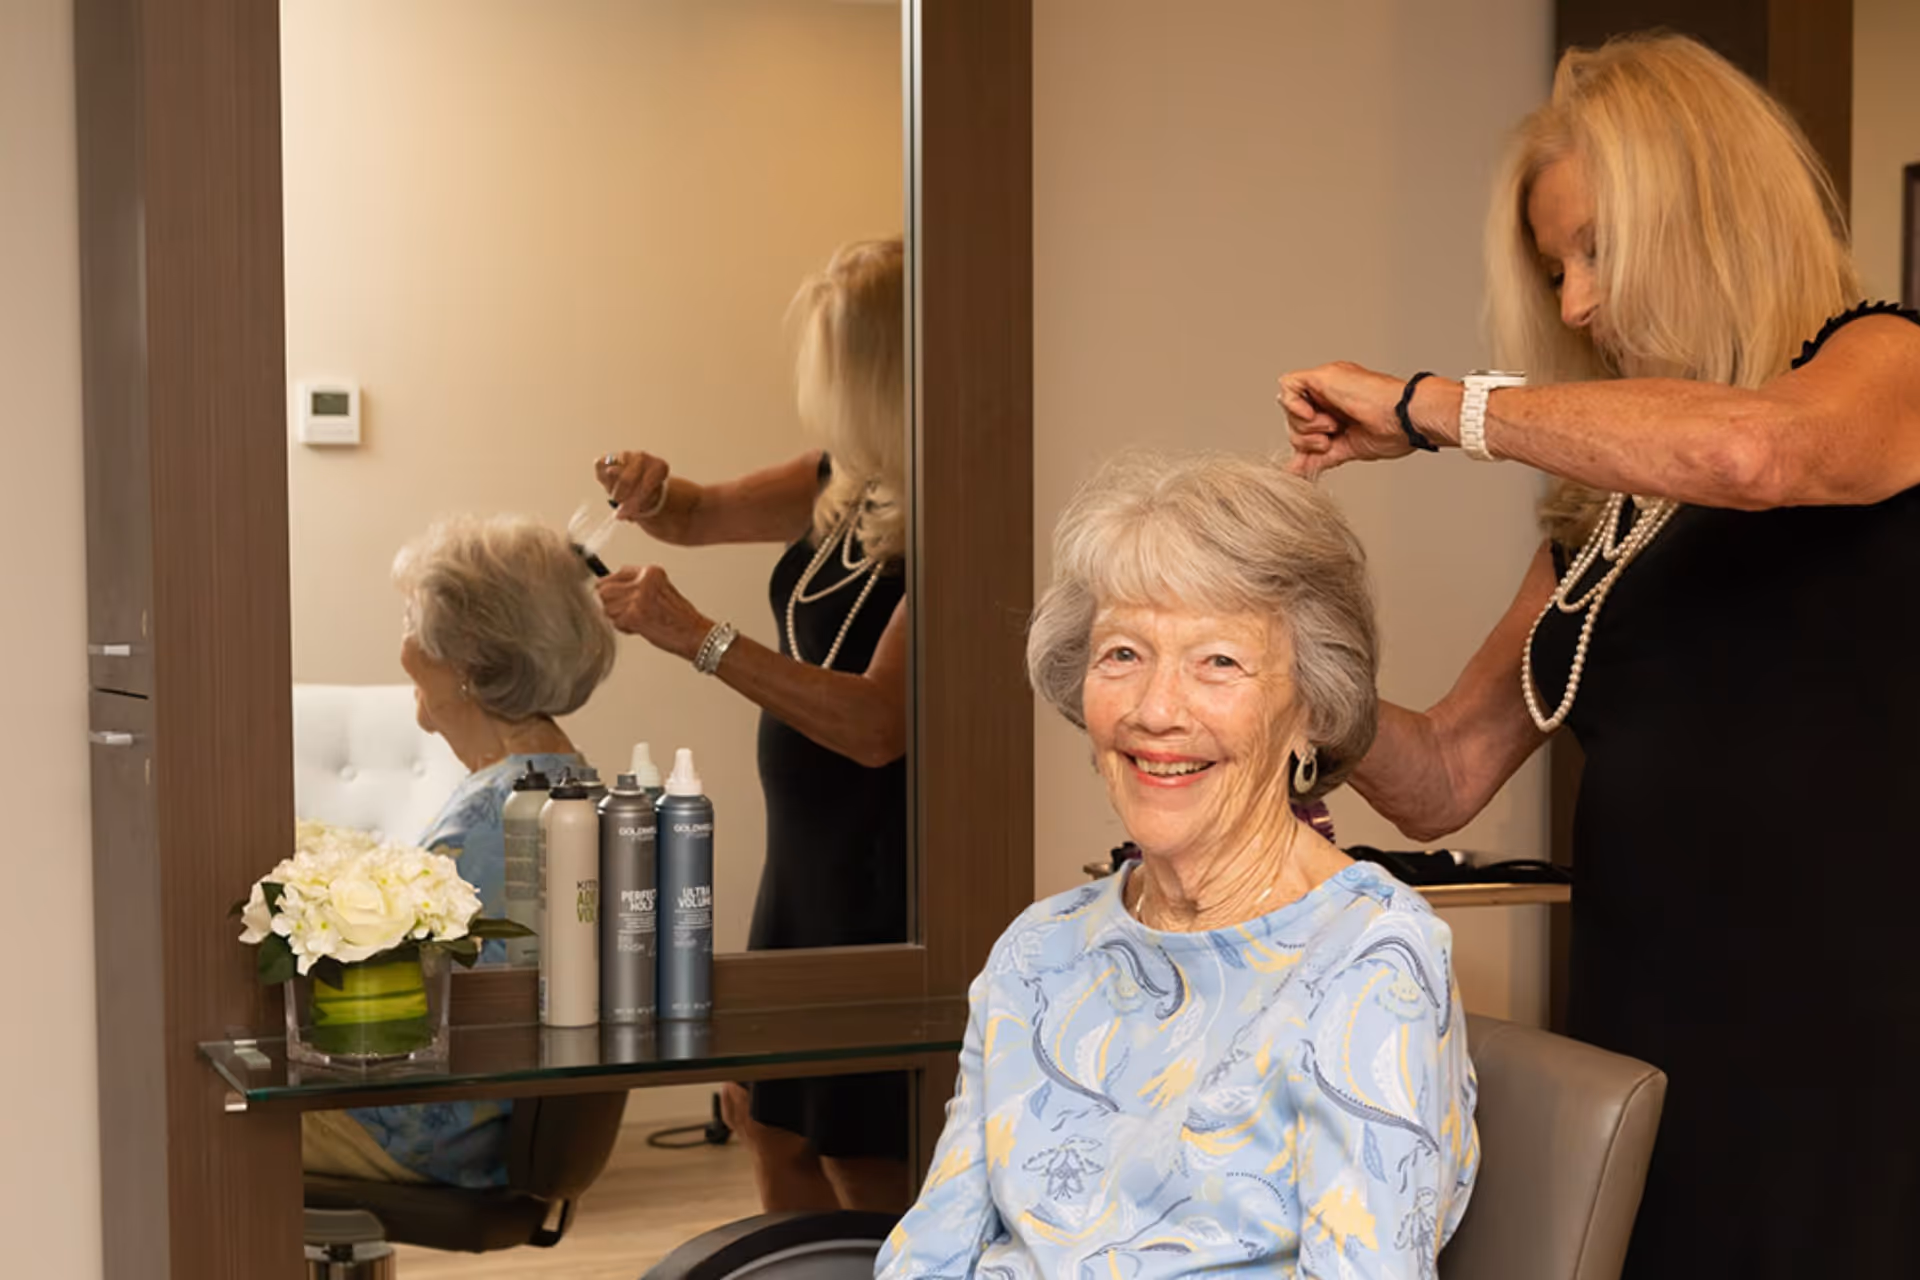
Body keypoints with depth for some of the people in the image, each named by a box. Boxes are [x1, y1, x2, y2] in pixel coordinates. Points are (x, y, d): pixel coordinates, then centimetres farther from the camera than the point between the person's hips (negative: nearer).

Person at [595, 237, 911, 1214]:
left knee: (868, 1171, 2)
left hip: (885, 880, -9)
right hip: (805, 858, 9)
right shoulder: (842, 484, 5)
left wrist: (699, 638, -28)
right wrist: (654, 494, -4)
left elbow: (879, 725, -28)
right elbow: (703, 517, 20)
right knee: (776, 1132, 20)